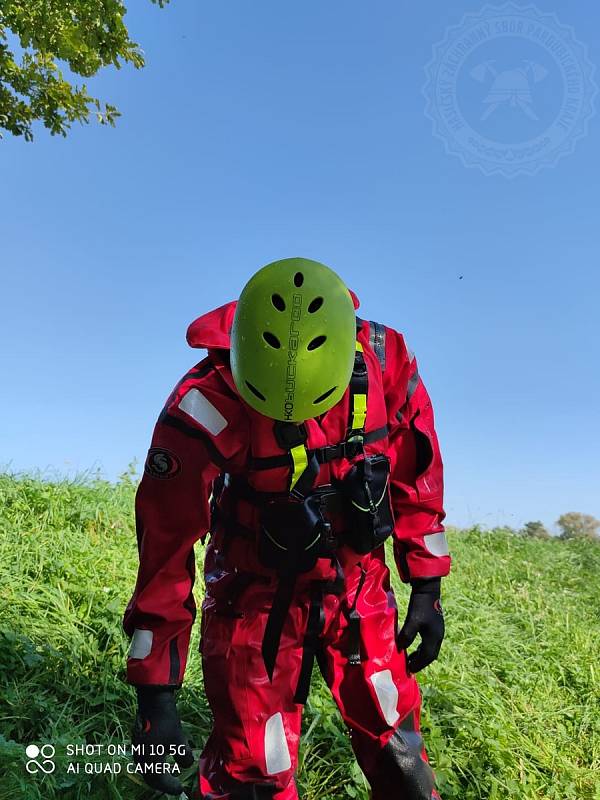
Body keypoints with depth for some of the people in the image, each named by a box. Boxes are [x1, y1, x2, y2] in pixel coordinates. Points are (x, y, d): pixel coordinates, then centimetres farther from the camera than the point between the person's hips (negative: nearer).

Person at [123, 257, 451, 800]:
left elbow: (416, 479, 0)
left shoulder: (388, 363, -15)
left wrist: (426, 590, 3)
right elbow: (166, 545, -19)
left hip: (360, 588, 3)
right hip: (258, 595, -2)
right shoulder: (209, 403, -25)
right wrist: (156, 695, -15)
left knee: (397, 748, 13)